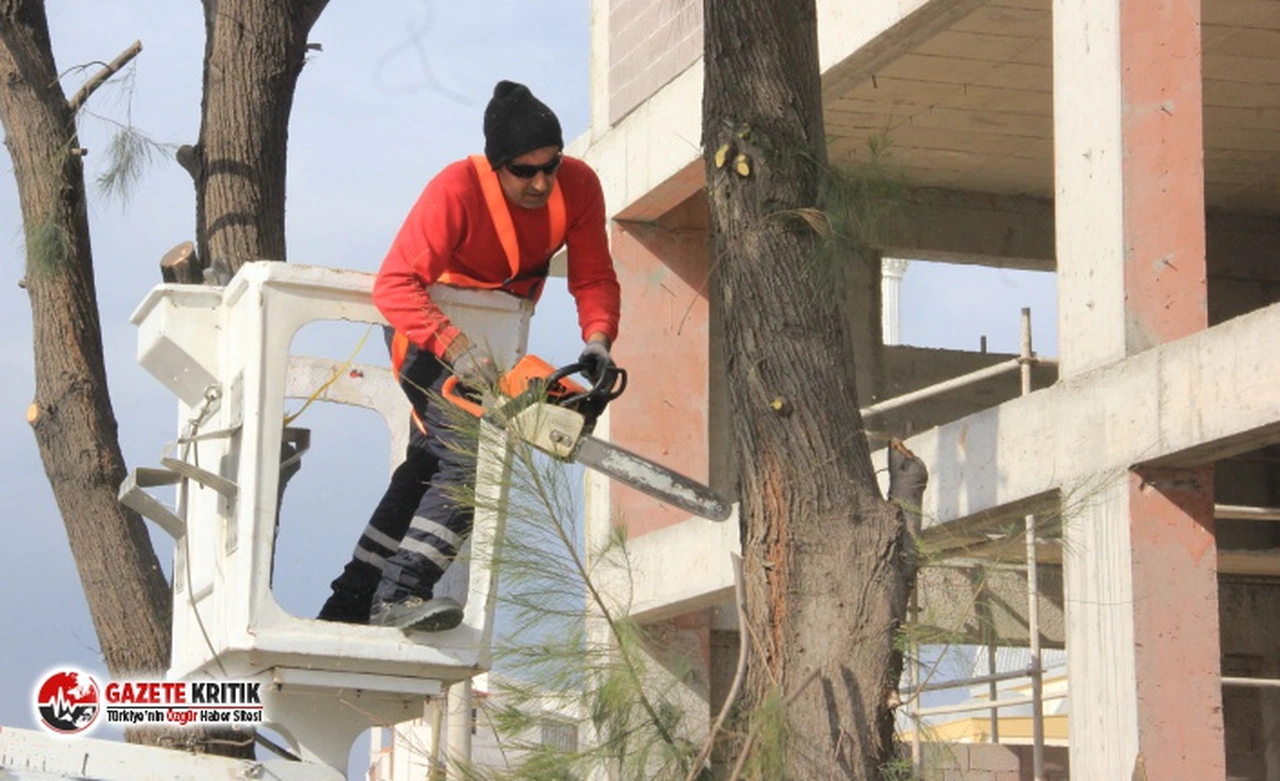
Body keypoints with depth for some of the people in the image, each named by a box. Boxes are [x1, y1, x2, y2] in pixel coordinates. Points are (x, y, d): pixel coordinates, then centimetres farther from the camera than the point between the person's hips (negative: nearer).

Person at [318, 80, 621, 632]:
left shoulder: (579, 186, -16)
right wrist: (453, 345, -51)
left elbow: (593, 278, -11)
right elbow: (394, 284, -38)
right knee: (470, 460, -23)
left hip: (492, 339, 7)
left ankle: (350, 605, 19)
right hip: (429, 333, -7)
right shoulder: (457, 190, -32)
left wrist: (597, 339, -31)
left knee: (428, 467, 10)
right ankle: (401, 593, -26)